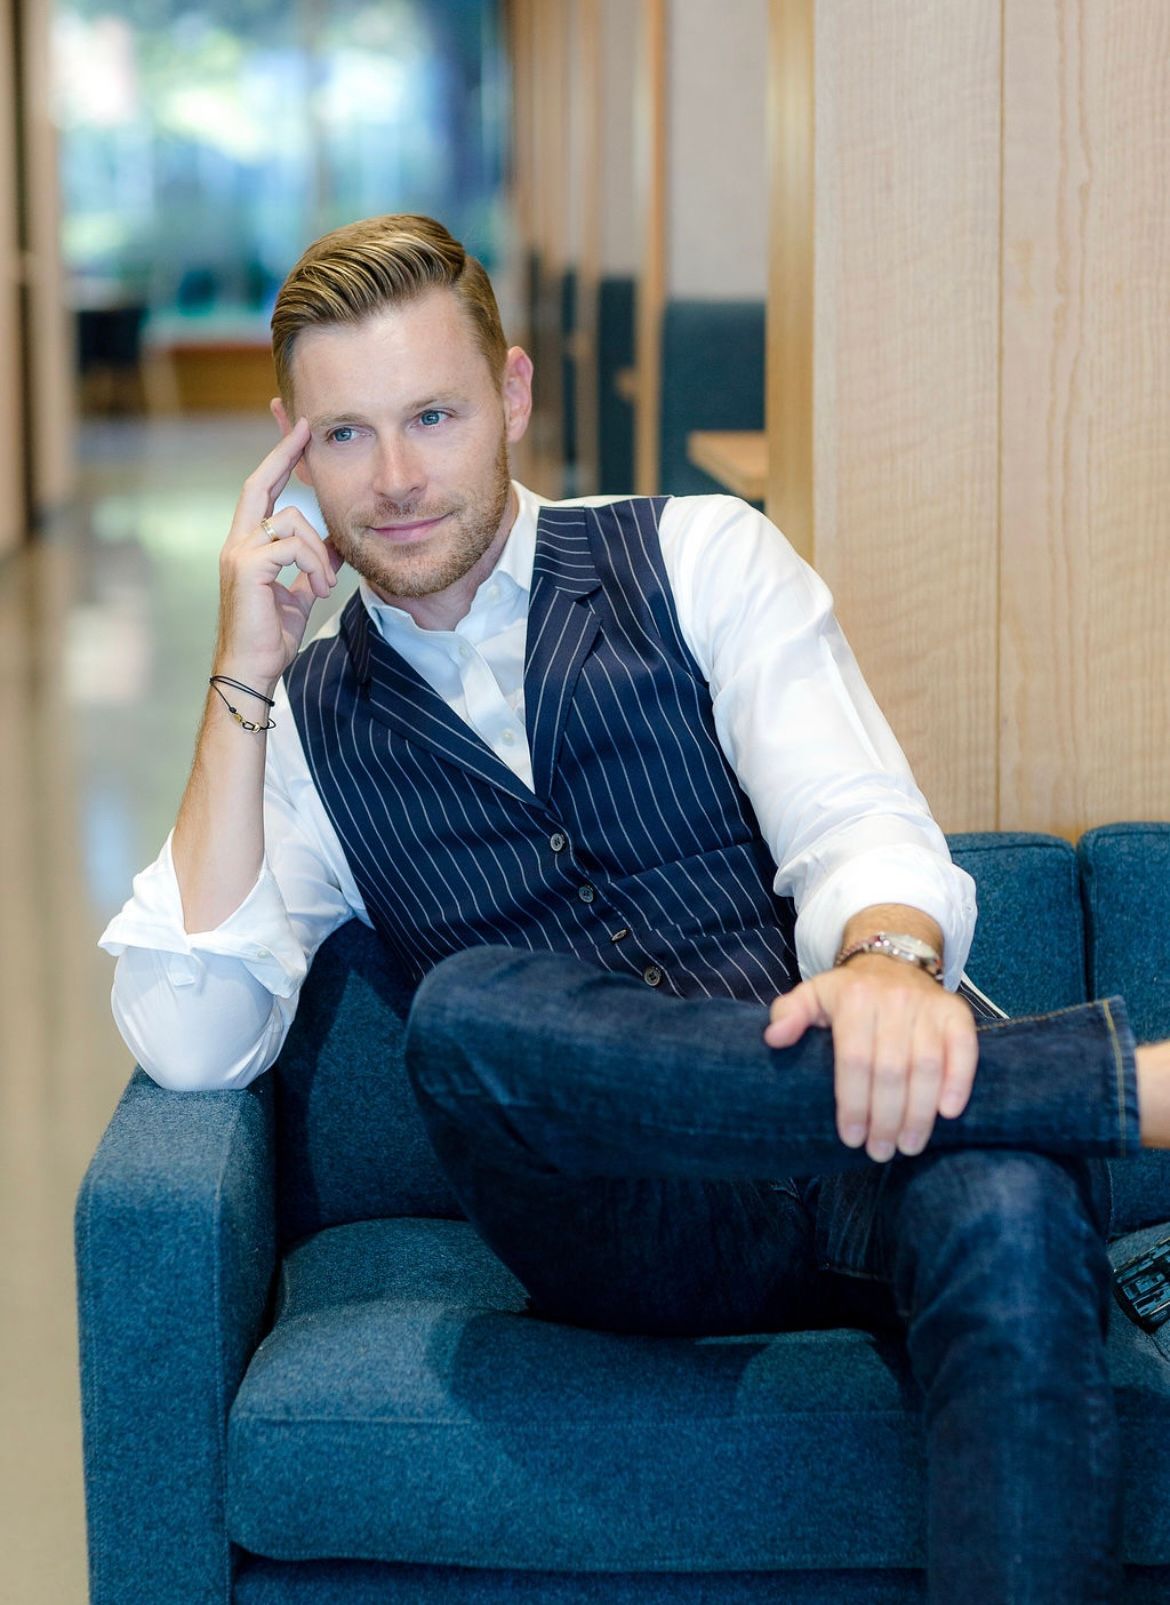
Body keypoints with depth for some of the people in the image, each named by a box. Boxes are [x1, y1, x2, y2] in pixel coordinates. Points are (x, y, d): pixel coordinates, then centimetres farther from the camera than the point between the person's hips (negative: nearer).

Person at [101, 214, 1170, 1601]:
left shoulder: (699, 561, 12)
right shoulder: (302, 725, 15)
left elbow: (856, 823, -4)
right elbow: (189, 1042, 0)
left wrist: (890, 960, -29)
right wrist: (243, 677, -2)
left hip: (856, 1137, -1)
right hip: (624, 1228, 1)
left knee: (1007, 1208, -37)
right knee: (469, 1015, -33)